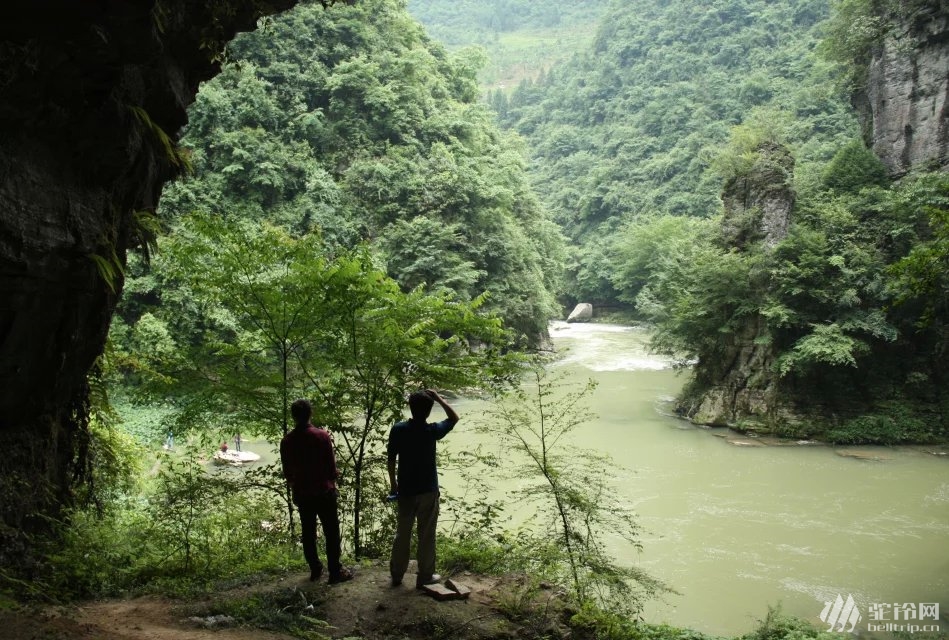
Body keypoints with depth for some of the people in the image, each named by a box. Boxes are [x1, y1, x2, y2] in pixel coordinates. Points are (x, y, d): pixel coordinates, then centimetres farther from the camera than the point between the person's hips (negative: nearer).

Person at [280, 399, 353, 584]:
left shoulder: (286, 441, -4)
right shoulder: (322, 435, -14)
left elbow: (287, 473, 5)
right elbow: (331, 466, -10)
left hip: (301, 494, 4)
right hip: (324, 492, -3)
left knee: (308, 533, 14)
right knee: (331, 533, 4)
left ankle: (315, 569, 21)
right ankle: (335, 571, 7)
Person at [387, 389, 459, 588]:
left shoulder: (398, 429, -9)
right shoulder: (432, 431, -15)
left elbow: (391, 459, -2)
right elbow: (454, 418, 2)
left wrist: (393, 483, 11)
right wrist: (439, 398, 1)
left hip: (405, 490, 3)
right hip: (428, 490, -3)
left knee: (402, 533, 14)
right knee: (426, 535, 8)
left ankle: (396, 574, 23)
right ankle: (425, 576, 15)